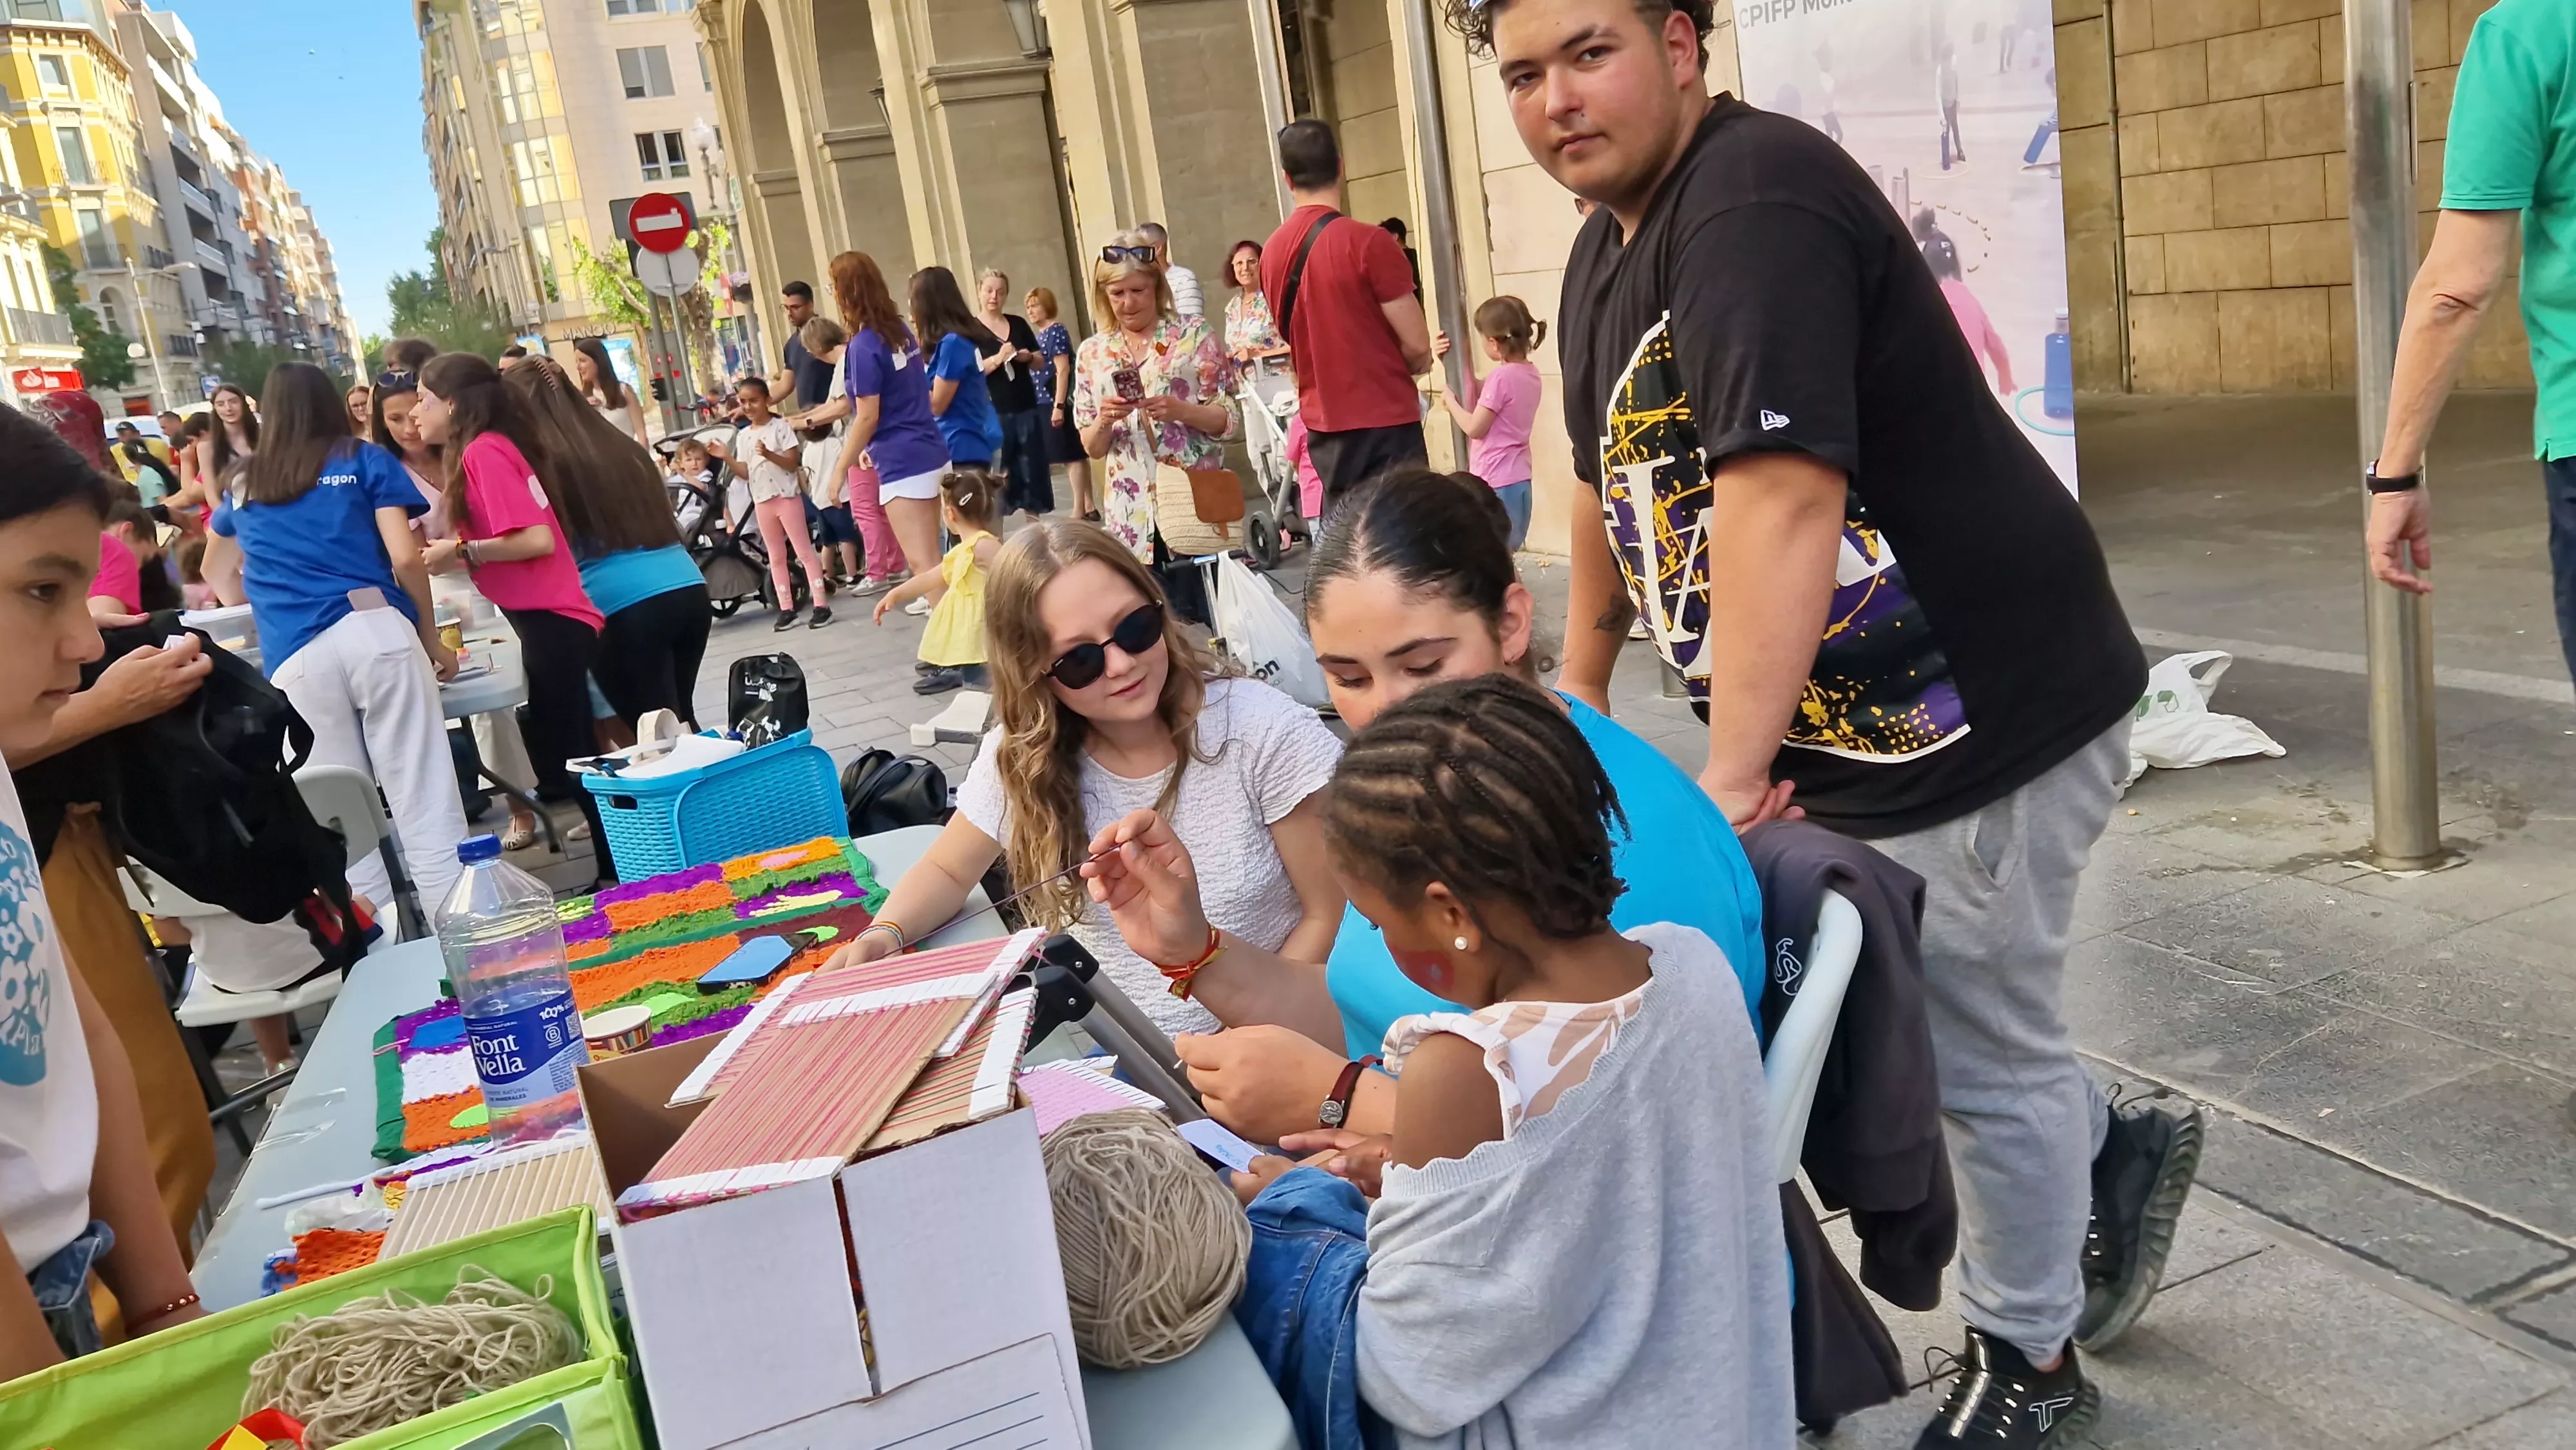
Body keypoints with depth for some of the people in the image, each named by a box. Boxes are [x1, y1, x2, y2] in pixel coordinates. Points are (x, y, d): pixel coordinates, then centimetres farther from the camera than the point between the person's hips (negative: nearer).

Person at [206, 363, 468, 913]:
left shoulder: (242, 485, 24)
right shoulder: (366, 459, 14)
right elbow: (405, 558, 1)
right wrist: (432, 639, 12)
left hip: (294, 660, 2)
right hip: (377, 631, -2)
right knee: (426, 805, -4)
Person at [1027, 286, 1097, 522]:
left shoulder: (1055, 331, -10)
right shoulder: (1041, 335, 16)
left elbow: (1063, 370, -17)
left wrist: (1059, 405, -21)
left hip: (1057, 402, -9)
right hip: (1046, 403, 9)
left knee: (1072, 455, -6)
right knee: (1076, 455, 10)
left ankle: (1080, 511, -5)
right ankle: (1088, 507, 14)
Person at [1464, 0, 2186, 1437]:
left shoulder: (1755, 199, -23)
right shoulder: (1609, 250, 9)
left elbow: (1780, 496, -34)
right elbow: (1624, 482, 21)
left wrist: (1730, 774, -36)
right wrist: (1580, 679, 25)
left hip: (1980, 715, -9)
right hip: (1830, 728, 9)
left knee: (1983, 1057, 9)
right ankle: (2110, 1153, 44)